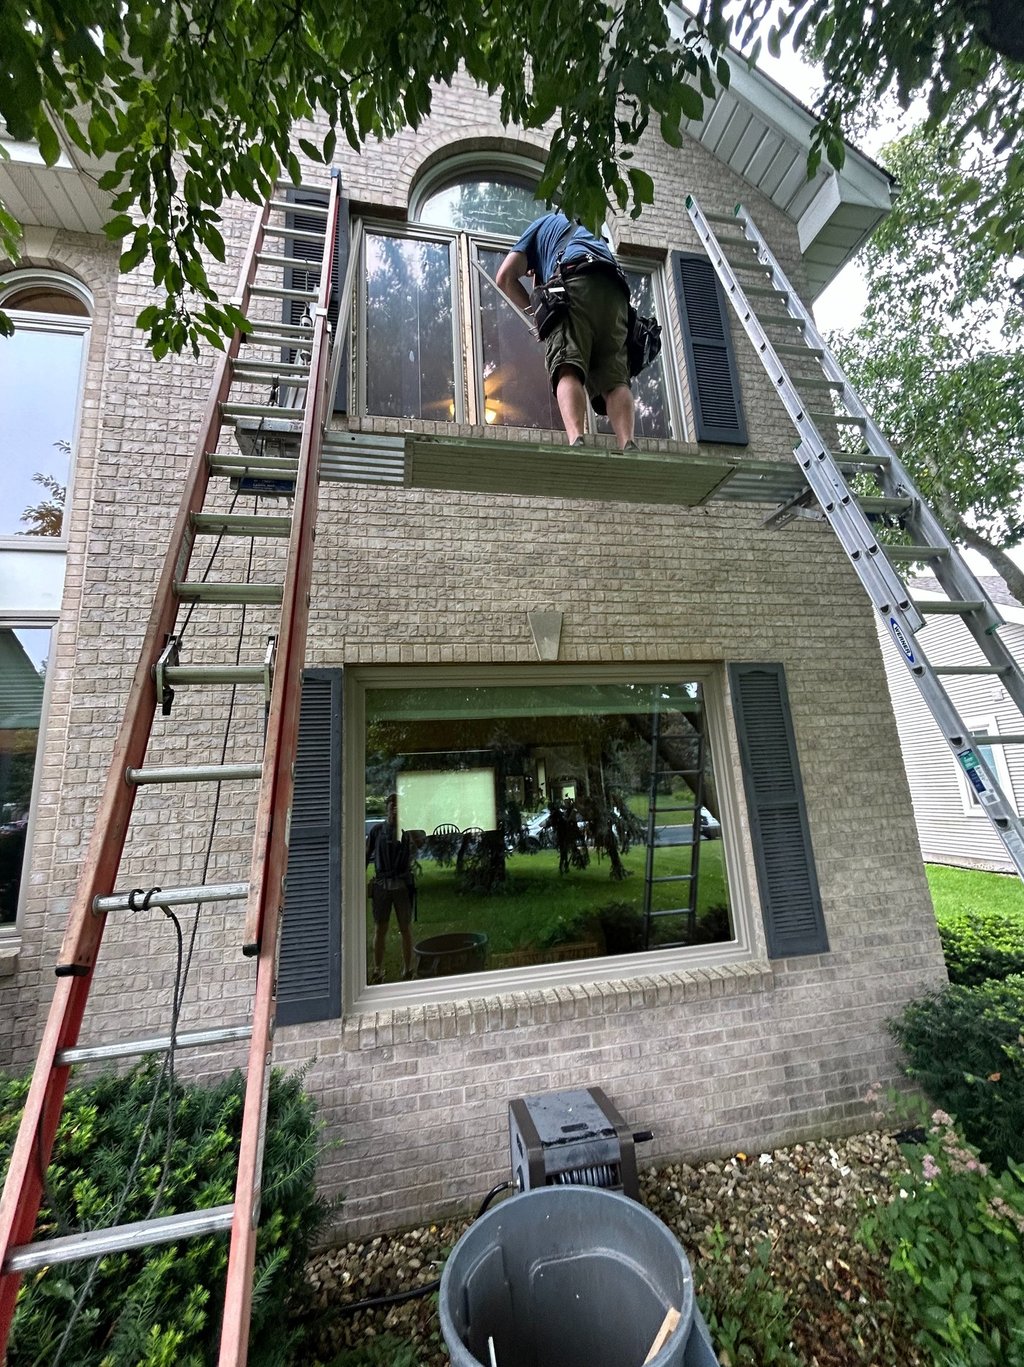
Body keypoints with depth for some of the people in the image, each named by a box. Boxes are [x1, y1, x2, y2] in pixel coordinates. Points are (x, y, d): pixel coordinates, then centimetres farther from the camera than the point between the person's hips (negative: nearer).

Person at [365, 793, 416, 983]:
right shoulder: (377, 830, 3)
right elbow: (367, 855, 7)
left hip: (402, 885, -1)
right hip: (381, 884, 1)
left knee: (405, 929, 7)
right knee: (379, 929, 9)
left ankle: (408, 971, 20)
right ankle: (378, 971, 23)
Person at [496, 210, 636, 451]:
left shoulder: (542, 224, 31)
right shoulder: (590, 226, 47)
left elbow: (505, 277, 20)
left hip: (575, 282, -4)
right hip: (614, 290, 4)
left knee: (568, 370, -19)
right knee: (615, 378, -8)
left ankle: (577, 443, -44)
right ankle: (629, 447, -31)